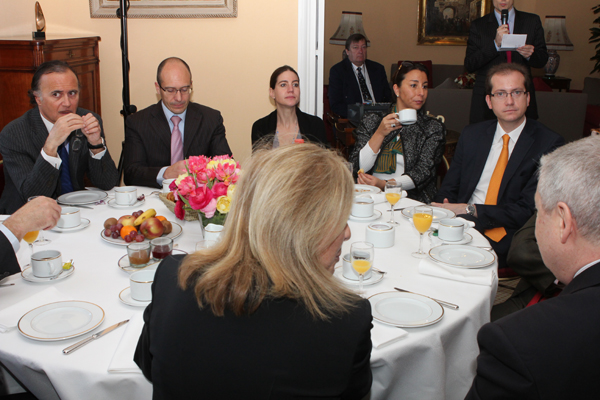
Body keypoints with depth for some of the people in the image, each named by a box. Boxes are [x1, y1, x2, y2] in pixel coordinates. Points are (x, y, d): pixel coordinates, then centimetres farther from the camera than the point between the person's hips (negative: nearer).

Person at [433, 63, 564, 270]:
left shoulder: (549, 144, -2)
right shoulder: (472, 135, 14)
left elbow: (528, 210, -9)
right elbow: (449, 188, 15)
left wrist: (471, 210, -16)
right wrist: (442, 207, -10)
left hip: (506, 242, -4)